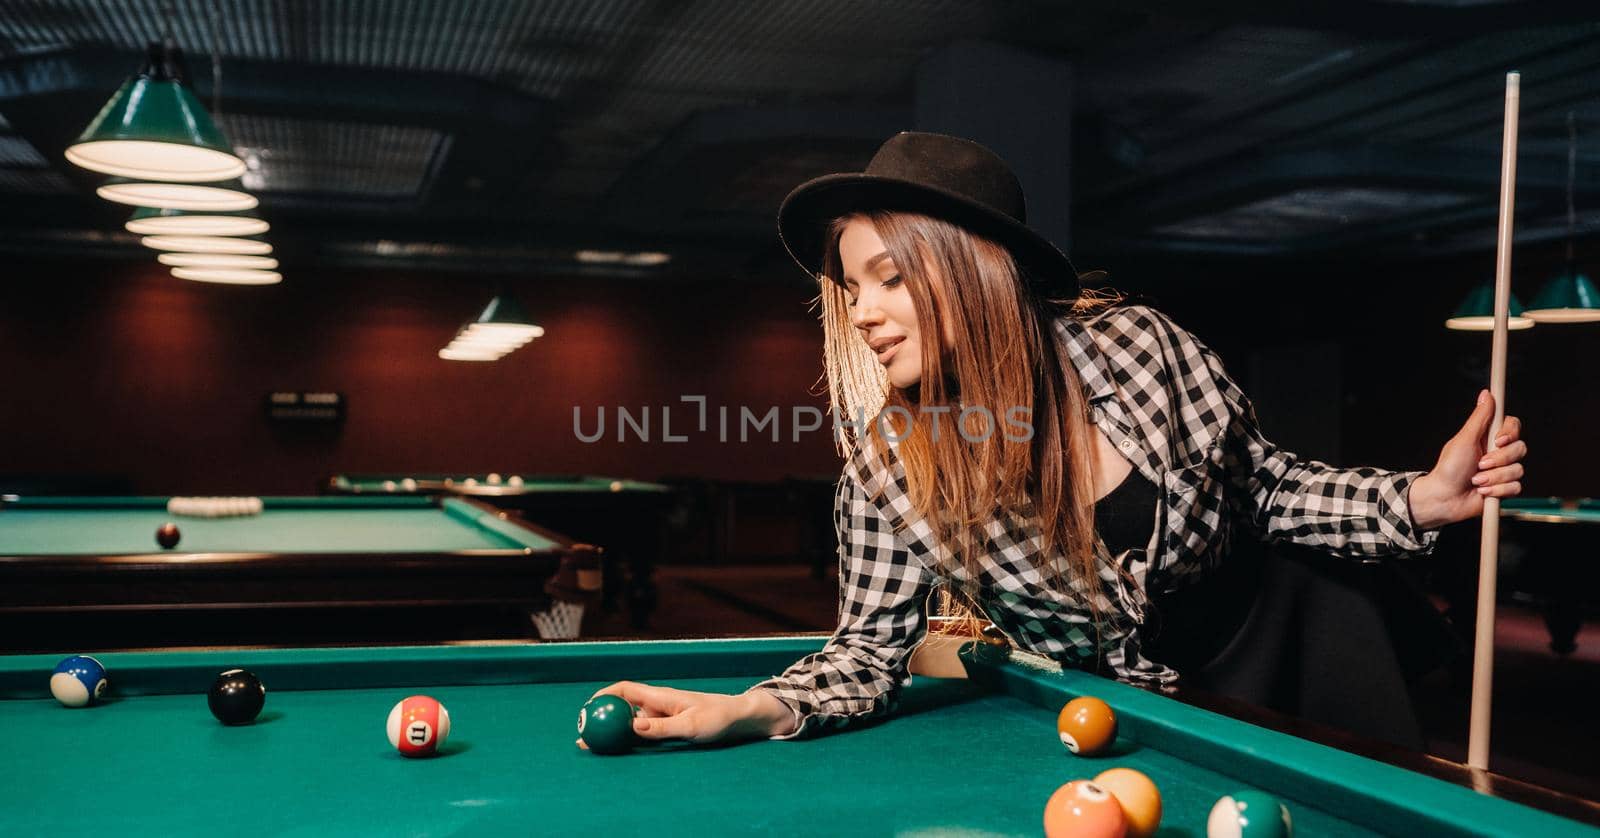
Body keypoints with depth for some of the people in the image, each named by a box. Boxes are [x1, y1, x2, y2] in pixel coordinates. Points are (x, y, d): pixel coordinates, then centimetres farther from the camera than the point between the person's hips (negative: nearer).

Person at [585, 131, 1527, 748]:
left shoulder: (1138, 346, -20)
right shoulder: (889, 463, -18)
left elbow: (1267, 488, -7)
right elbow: (872, 649, -14)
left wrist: (1422, 500, -20)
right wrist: (746, 710, -31)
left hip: (1287, 644, 0)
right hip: (1147, 715, 1)